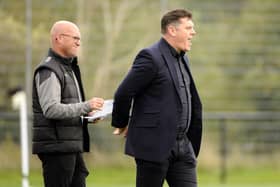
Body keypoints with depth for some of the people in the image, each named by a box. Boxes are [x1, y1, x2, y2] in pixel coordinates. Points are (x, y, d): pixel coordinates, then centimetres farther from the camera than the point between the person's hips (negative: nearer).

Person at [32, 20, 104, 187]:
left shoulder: (68, 68, 20)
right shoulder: (48, 71, -12)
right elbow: (51, 109, -23)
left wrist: (88, 114, 9)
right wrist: (85, 106, -26)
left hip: (71, 147, 10)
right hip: (56, 147, -10)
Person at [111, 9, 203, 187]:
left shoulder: (182, 59, 15)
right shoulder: (151, 57, -13)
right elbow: (123, 94, -13)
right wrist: (121, 124, 0)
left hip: (182, 146, 7)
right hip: (153, 145, -7)